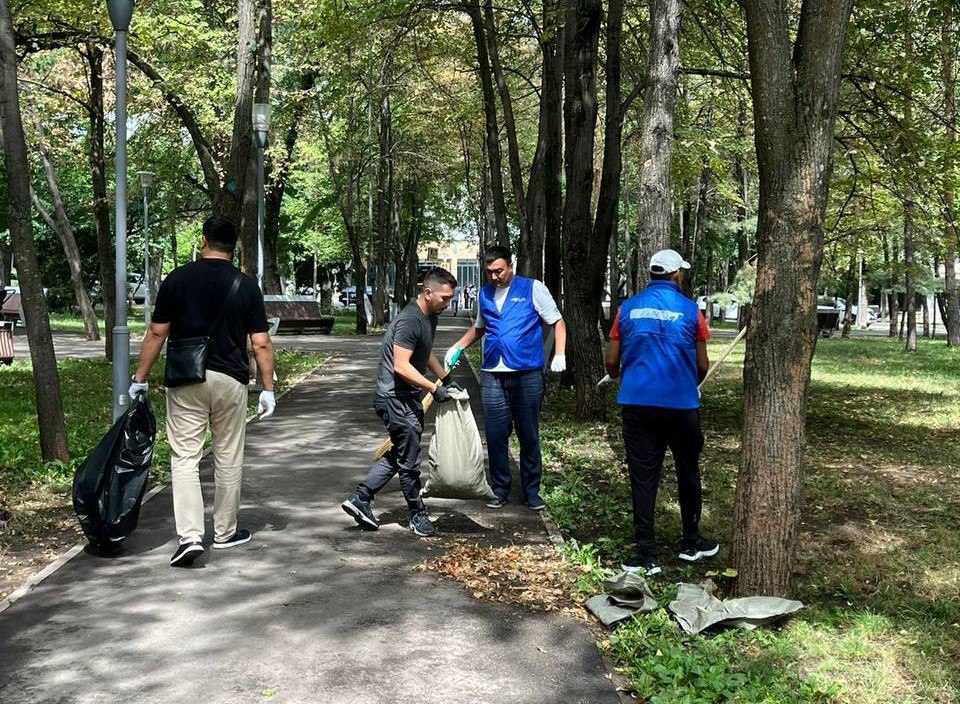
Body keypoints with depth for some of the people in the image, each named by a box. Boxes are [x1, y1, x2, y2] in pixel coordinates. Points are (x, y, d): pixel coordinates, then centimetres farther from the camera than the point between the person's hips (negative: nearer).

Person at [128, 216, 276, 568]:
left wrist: (140, 378, 8)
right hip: (230, 380, 1)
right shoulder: (246, 285, 1)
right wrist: (268, 388, 4)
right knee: (228, 459, 12)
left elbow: (156, 333, -1)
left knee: (185, 458, 1)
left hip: (186, 380, -1)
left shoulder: (177, 279, -1)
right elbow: (261, 343, -3)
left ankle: (190, 536, -10)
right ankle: (225, 532, 23)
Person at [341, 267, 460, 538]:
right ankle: (418, 515, 15)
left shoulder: (429, 317, 11)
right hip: (397, 400, -10)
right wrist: (435, 389, -24)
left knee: (398, 454, 16)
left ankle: (361, 498, 20)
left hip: (407, 398, 10)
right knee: (409, 460, 2)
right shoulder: (409, 320, -21)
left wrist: (446, 378, 17)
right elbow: (401, 366, -26)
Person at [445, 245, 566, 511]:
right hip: (492, 376, 4)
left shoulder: (532, 289, -1)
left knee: (529, 436, 5)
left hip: (527, 376, -4)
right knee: (496, 435, 4)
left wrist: (559, 354, -14)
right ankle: (500, 489, 17)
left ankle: (531, 491, 16)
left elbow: (557, 322, 0)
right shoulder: (484, 294, 13)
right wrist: (457, 347, 15)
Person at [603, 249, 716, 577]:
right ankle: (691, 543, 29)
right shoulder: (689, 310, -3)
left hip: (636, 405, 1)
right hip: (680, 404, -1)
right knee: (687, 473, 16)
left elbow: (611, 361, 4)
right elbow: (702, 365, 2)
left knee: (643, 476, 5)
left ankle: (646, 555, 3)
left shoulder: (628, 308, 2)